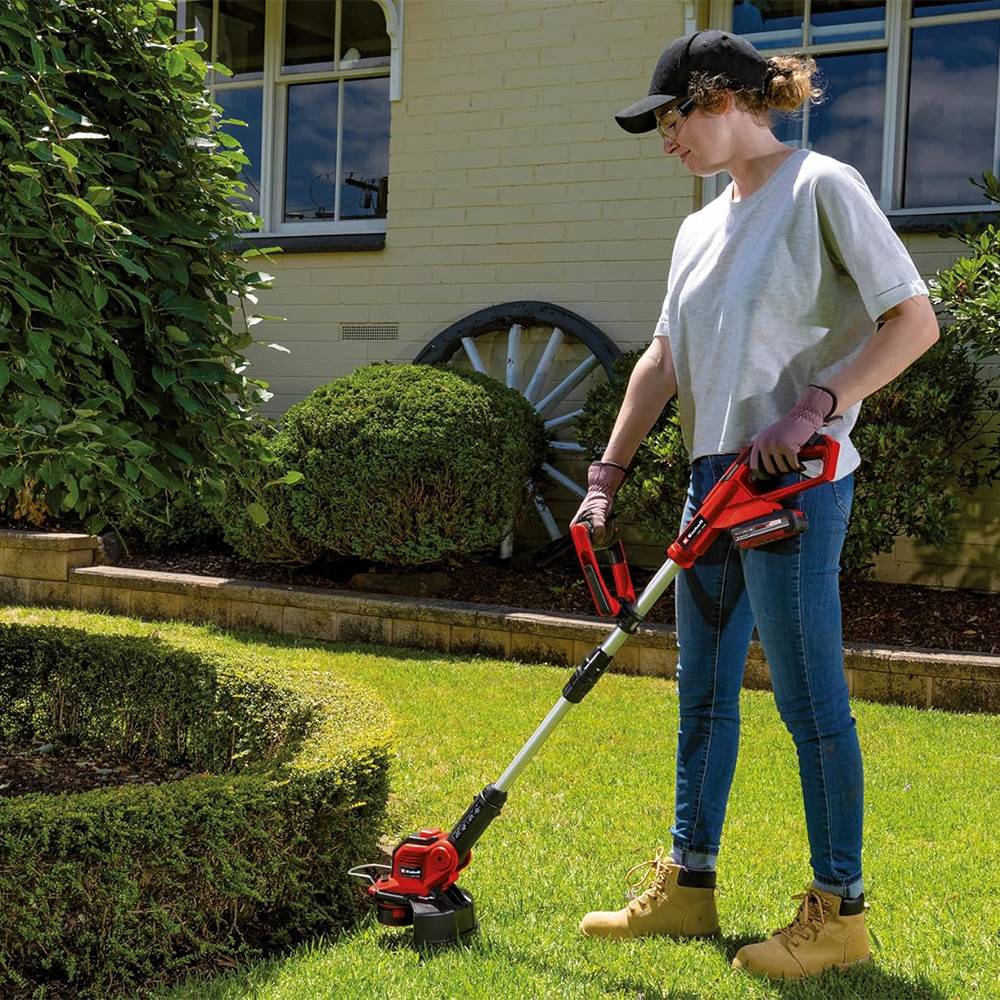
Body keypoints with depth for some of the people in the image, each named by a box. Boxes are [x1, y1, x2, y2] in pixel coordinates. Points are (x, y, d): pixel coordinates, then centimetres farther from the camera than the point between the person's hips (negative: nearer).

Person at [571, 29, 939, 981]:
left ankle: (838, 910, 10)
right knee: (704, 692, 14)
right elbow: (662, 360, 17)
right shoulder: (701, 227, 17)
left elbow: (914, 321, -12)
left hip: (795, 483, -8)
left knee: (808, 698, -3)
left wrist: (812, 408, -21)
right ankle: (688, 883, 26)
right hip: (714, 478, 9)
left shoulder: (821, 187, -7)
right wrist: (607, 473, 11)